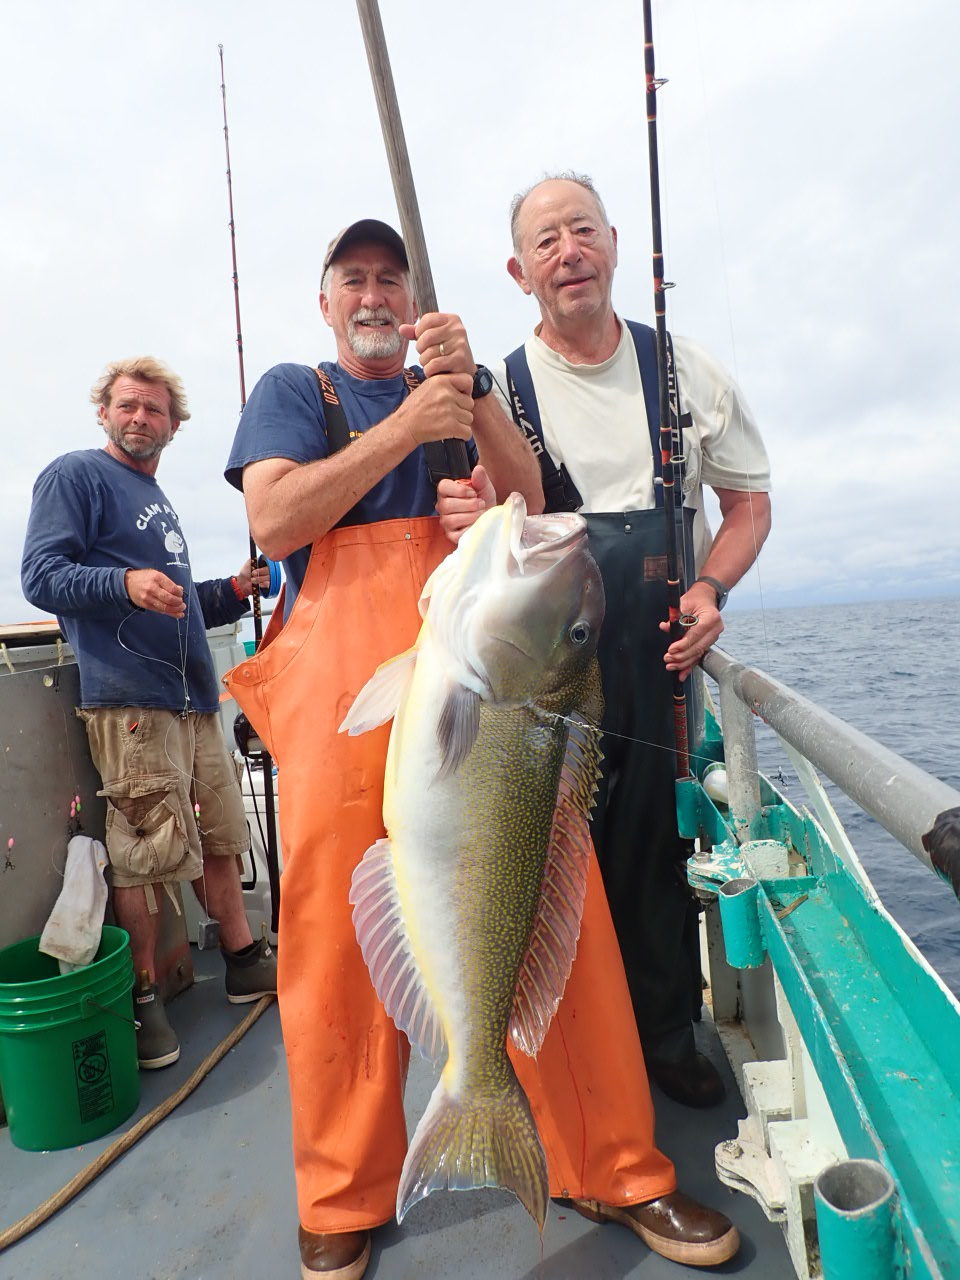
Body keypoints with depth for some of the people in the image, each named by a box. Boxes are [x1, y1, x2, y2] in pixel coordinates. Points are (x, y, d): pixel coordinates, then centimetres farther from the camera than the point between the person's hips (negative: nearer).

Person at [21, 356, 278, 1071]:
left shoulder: (158, 500, 25)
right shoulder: (76, 475, 1)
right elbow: (41, 576, -9)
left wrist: (233, 590, 14)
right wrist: (127, 583, -26)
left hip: (194, 696, 8)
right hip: (128, 698, -8)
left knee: (217, 837, 13)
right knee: (144, 853, -4)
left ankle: (245, 961, 25)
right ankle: (143, 997, 10)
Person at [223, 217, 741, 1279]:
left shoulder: (461, 385, 24)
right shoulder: (293, 390, 17)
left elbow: (525, 504, 8)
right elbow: (272, 519, -2)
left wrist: (468, 391, -6)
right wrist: (403, 427, -7)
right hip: (341, 683, -1)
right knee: (340, 937, 0)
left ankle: (614, 1170, 19)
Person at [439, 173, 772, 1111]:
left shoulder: (686, 369, 7)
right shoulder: (496, 392, 1)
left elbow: (749, 504, 12)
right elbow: (470, 533, -3)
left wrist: (710, 589, -7)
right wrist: (464, 523, -27)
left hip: (663, 655, 2)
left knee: (659, 843, 9)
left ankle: (666, 1035, 31)